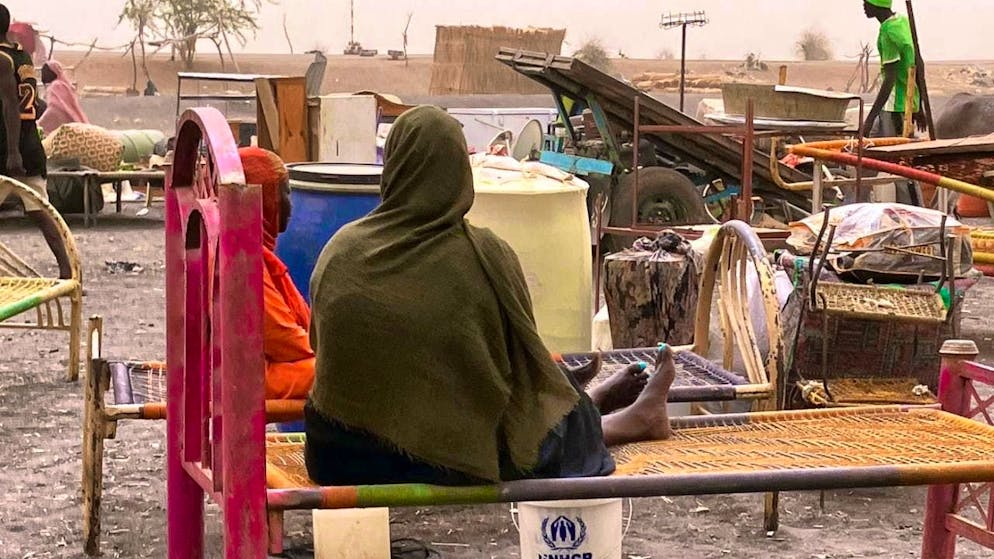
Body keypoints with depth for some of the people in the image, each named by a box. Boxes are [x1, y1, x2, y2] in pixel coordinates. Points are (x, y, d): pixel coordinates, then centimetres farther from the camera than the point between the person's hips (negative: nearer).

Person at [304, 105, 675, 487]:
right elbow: (523, 365, -5)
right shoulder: (485, 256, -16)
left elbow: (323, 348, 7)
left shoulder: (341, 251, -7)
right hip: (449, 461, -5)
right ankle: (635, 418, 56)